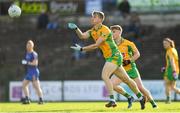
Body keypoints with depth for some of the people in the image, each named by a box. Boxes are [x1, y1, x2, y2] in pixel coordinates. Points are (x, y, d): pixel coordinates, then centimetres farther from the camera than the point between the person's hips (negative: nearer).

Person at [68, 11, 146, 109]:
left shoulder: (105, 30, -18)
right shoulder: (92, 31, 9)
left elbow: (96, 45, -22)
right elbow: (82, 36, -5)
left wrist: (82, 49, -21)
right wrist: (76, 28, -21)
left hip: (114, 56, -9)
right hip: (109, 58, 9)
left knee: (104, 75, -24)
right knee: (126, 79, 16)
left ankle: (112, 100, -26)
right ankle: (141, 97, 26)